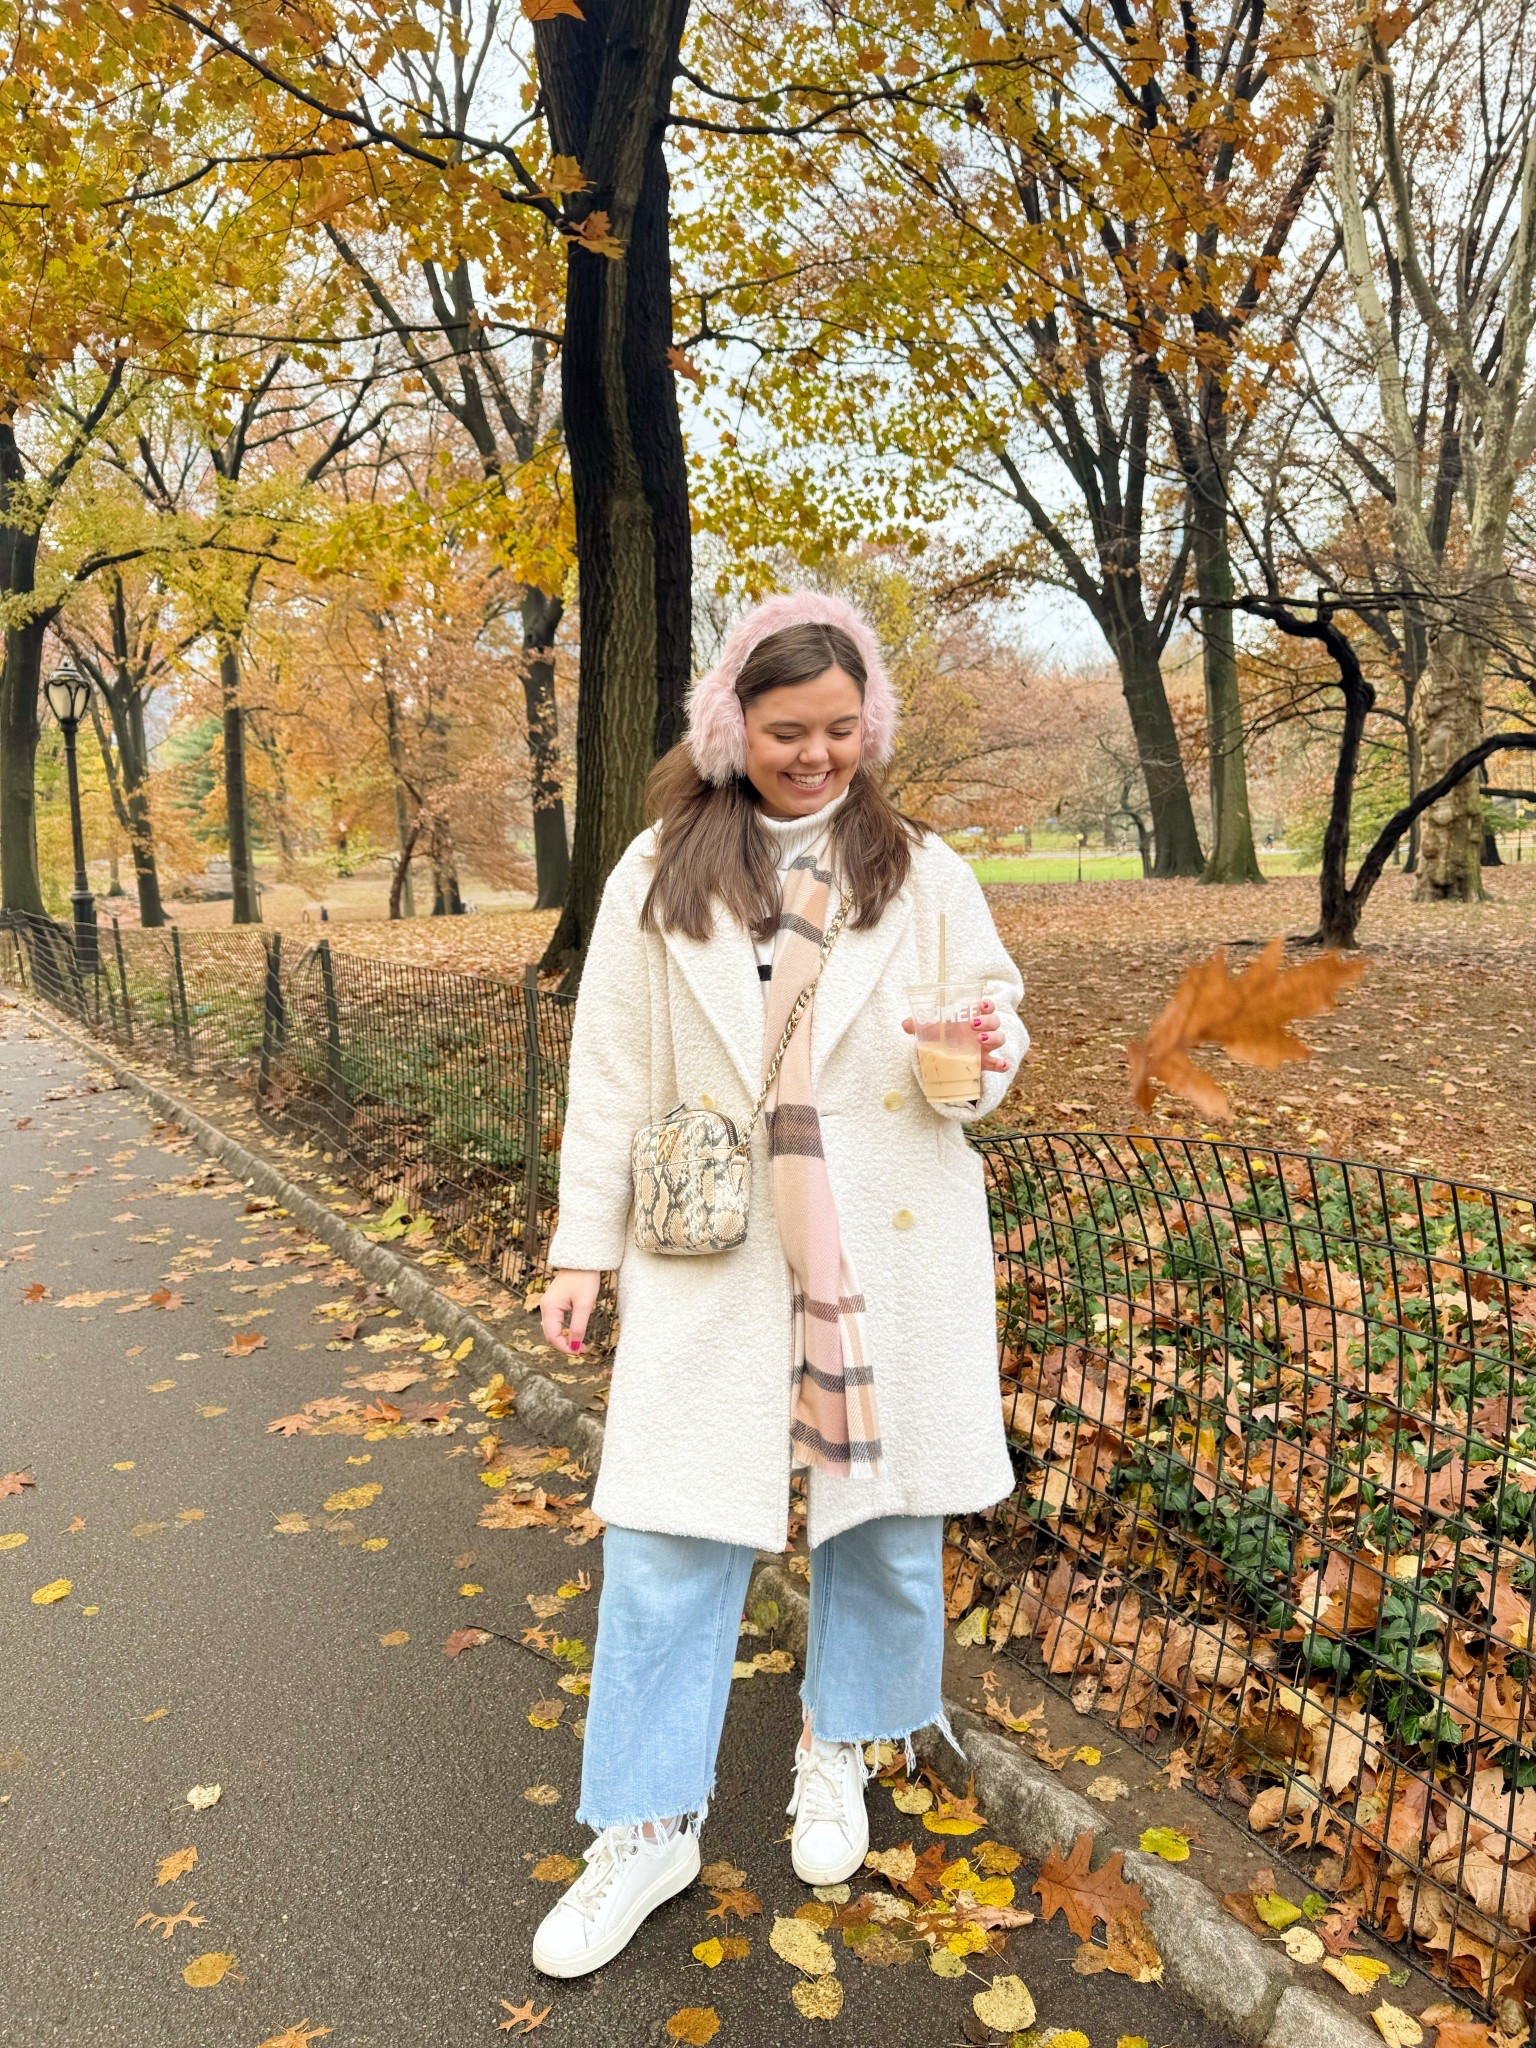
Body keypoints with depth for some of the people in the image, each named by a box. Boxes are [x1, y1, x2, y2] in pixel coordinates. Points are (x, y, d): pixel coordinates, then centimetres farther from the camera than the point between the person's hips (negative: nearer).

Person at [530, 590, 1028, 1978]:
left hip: (889, 1246, 1)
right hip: (712, 1251, 0)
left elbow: (984, 1049, 6)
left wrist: (985, 1058, -18)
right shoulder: (659, 876, 1)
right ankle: (649, 1828, 22)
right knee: (668, 1532, 2)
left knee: (886, 1513, 13)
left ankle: (837, 1756, 39)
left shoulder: (924, 873, 2)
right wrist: (582, 1247, 2)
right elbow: (614, 1072, 3)